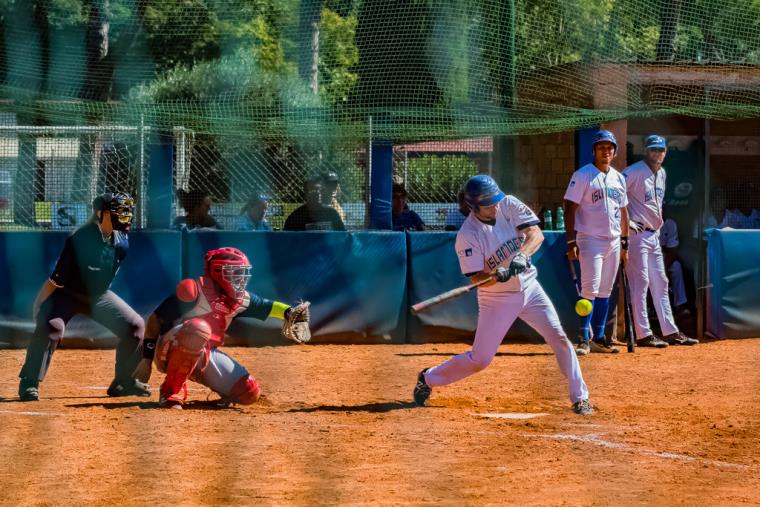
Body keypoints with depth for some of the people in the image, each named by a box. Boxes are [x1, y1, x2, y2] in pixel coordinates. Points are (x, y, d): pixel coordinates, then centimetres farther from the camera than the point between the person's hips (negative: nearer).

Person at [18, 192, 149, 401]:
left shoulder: (121, 240, -11)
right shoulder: (79, 240, -30)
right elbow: (56, 279, -27)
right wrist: (38, 307, -25)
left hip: (98, 296, 6)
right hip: (67, 295, -6)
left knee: (135, 325, -3)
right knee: (51, 327, -32)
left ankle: (124, 382, 11)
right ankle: (29, 384, -24)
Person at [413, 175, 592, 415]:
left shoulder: (509, 205, -9)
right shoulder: (467, 235, -19)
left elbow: (536, 234, -17)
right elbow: (477, 278, -20)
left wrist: (522, 254, -36)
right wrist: (498, 275, -40)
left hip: (529, 288, 4)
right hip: (496, 299, -3)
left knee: (559, 338, -8)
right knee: (479, 359, 1)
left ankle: (580, 397, 1)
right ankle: (428, 379, 23)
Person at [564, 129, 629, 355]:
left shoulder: (618, 178, 14)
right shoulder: (583, 175, -6)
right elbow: (570, 209, -10)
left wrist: (624, 243, 16)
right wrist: (571, 241, -17)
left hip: (613, 241, 6)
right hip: (591, 239, -6)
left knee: (605, 292, 9)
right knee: (590, 289, -13)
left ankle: (598, 338, 14)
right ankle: (583, 339, -11)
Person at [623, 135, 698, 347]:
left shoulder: (661, 174, 15)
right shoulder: (634, 172, -12)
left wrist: (658, 224, 18)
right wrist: (626, 221, -22)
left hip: (654, 235, 9)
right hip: (637, 234, -9)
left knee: (660, 283, 11)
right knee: (640, 283, -7)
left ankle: (671, 332, 15)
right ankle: (643, 335, -6)